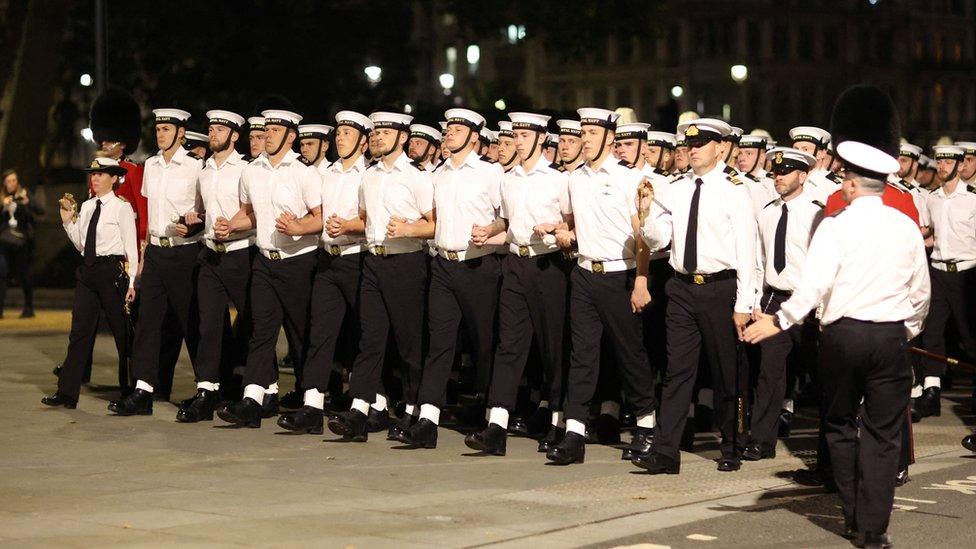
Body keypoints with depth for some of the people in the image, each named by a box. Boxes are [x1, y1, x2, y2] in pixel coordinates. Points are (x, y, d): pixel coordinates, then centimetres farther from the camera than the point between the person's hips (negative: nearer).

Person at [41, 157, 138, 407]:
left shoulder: (121, 208, -6)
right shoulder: (86, 207, 12)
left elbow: (131, 248, -7)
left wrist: (131, 283, -11)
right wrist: (68, 219, 6)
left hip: (112, 271, -6)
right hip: (88, 271, 6)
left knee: (122, 332, 3)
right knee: (80, 331, 3)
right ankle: (67, 392, 2)